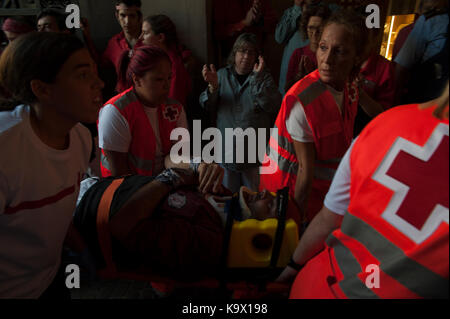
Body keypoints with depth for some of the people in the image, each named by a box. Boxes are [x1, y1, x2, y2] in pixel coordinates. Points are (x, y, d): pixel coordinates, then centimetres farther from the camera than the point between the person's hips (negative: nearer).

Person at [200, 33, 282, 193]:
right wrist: (212, 87, -16)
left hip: (255, 151, -1)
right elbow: (207, 107, 2)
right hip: (226, 149, 2)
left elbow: (273, 106, -14)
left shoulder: (264, 77, 3)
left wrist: (257, 78, -18)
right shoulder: (222, 75, 8)